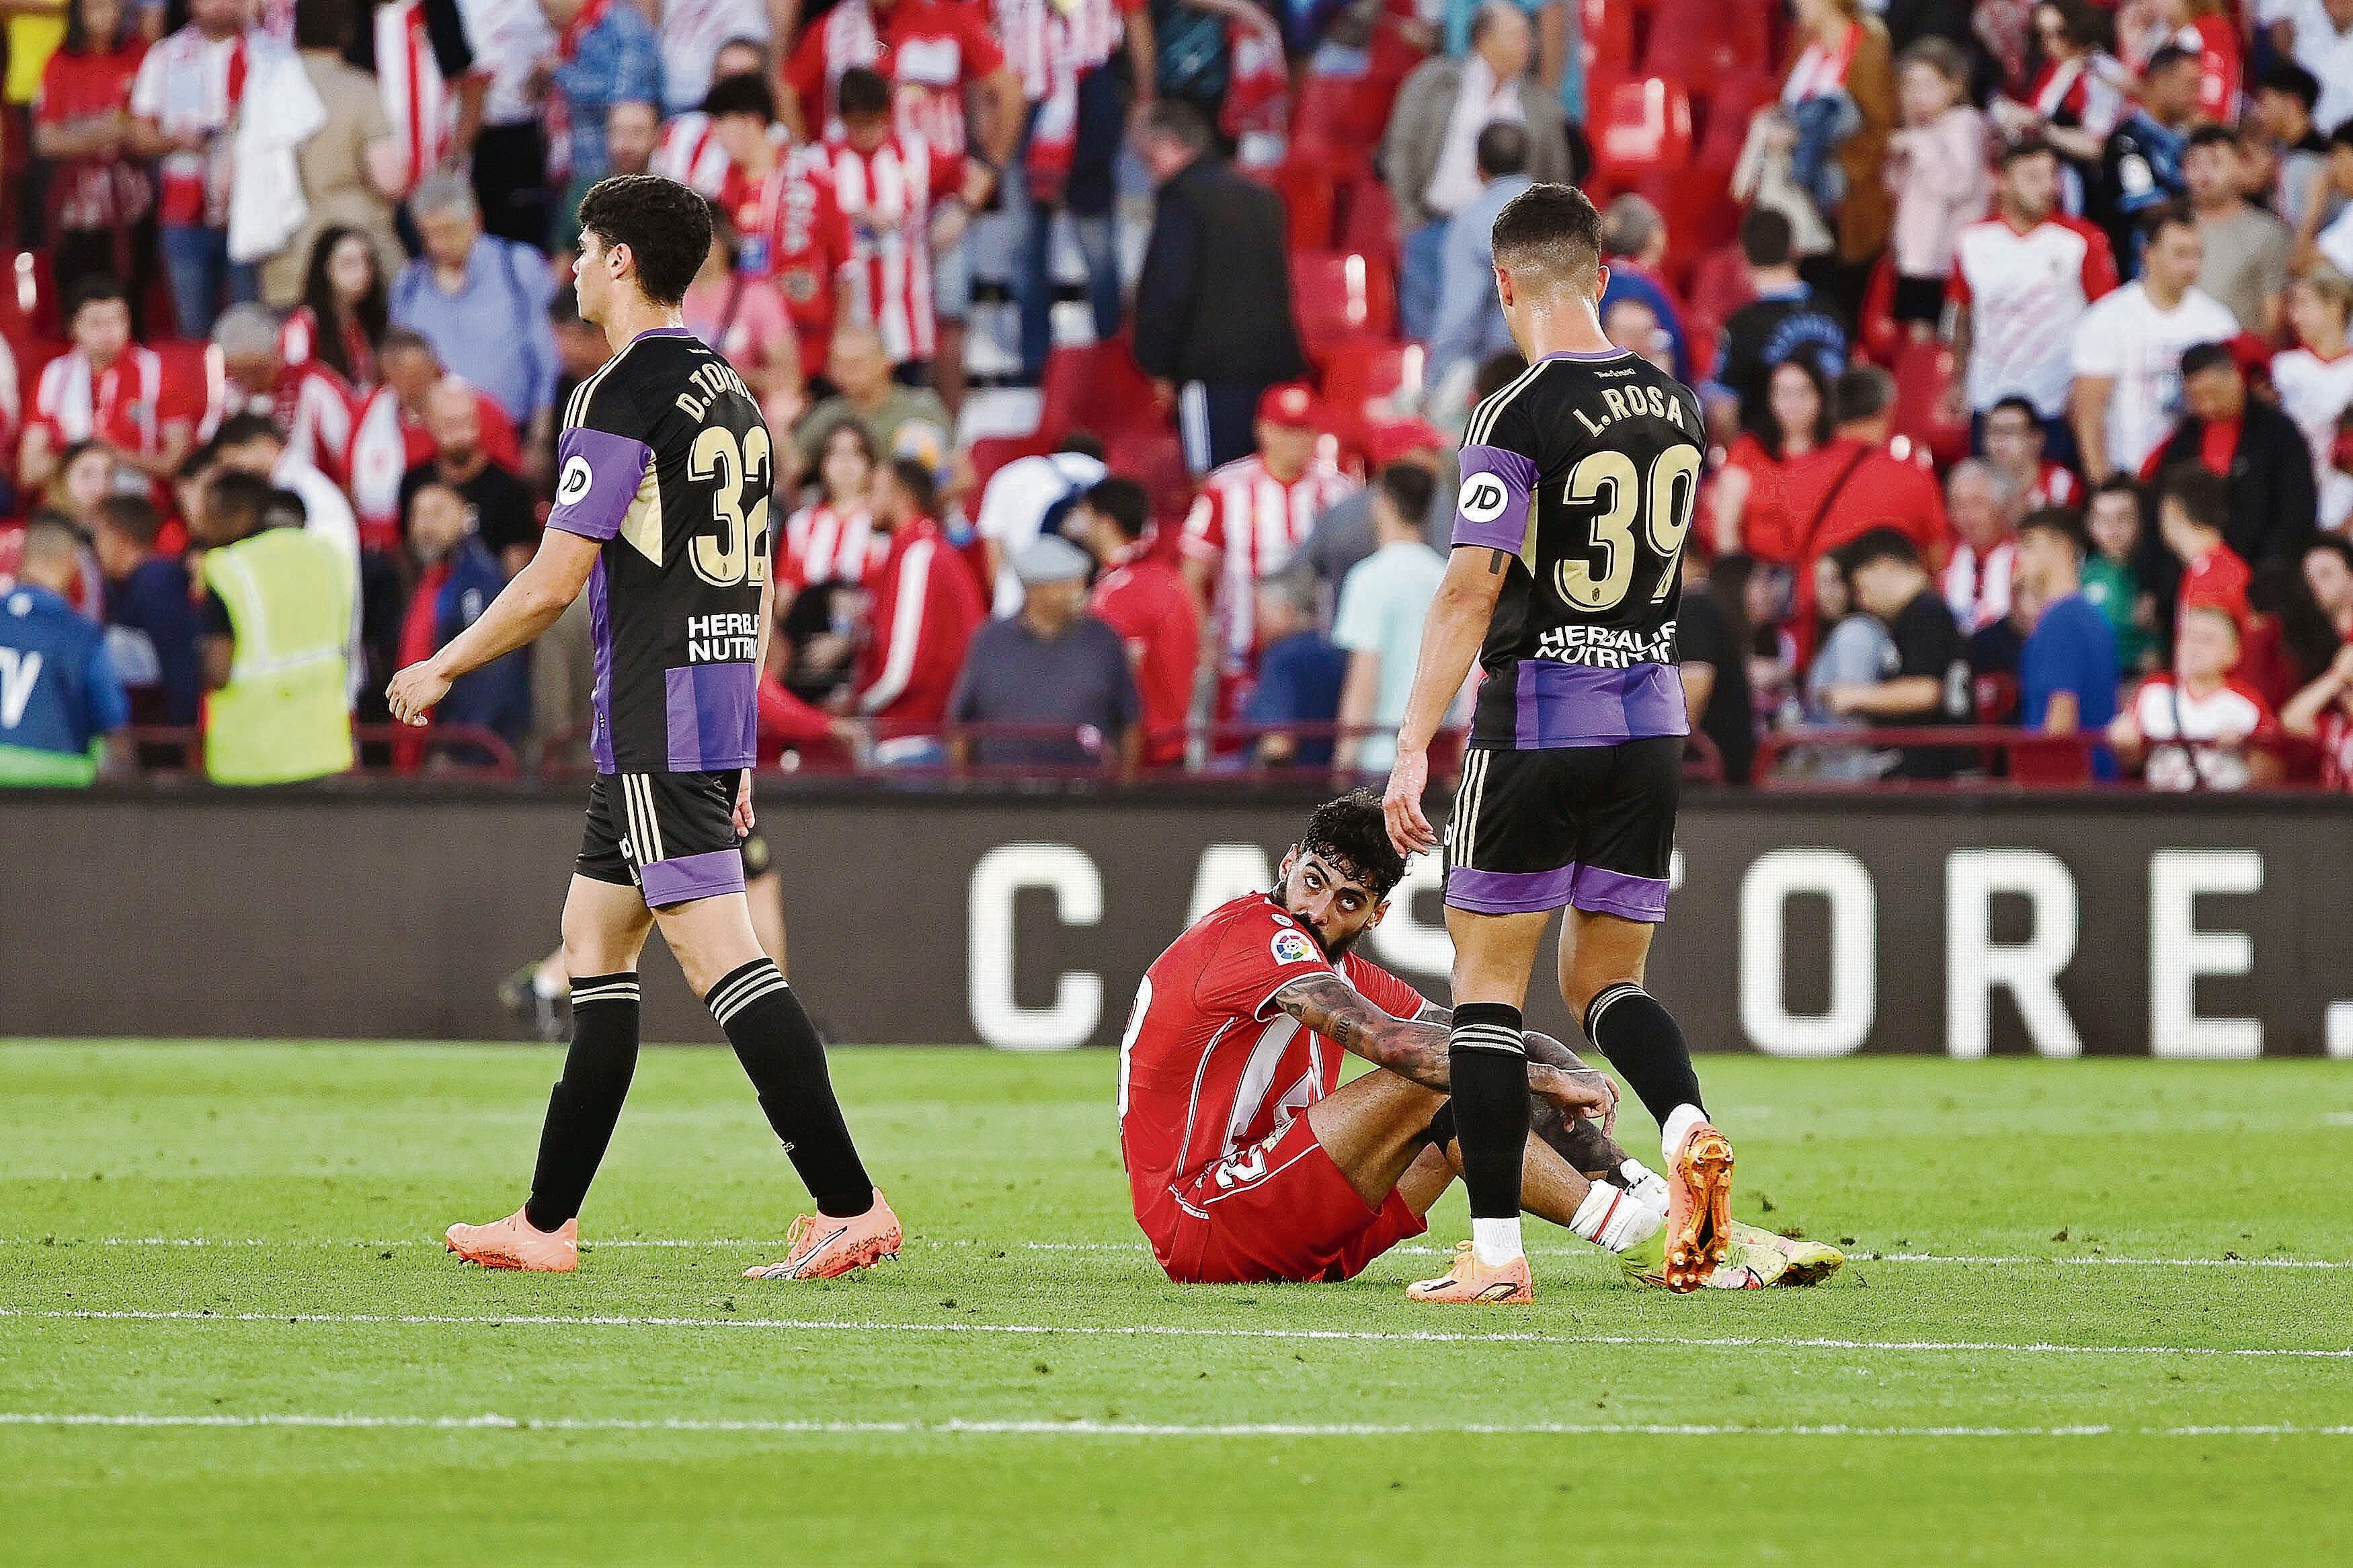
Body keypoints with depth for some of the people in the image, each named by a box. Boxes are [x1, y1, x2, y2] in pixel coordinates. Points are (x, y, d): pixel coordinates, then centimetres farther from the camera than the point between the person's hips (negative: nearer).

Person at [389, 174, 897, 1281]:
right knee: (593, 941, 16)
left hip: (655, 720, -9)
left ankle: (848, 1203, -19)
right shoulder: (730, 394, 15)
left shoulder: (621, 395, -12)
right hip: (720, 696, 9)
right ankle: (548, 1222, 19)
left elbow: (554, 583, -14)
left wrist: (440, 669, 0)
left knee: (721, 959, -12)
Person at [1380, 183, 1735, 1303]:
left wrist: (1412, 749, -17)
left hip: (1537, 725, -6)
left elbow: (1472, 591, -18)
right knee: (1603, 977, 15)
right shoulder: (1677, 409, 7)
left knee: (1488, 980, 4)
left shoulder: (1517, 417, -13)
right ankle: (1686, 1125, -15)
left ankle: (1495, 1250, 1)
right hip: (1651, 724, 6)